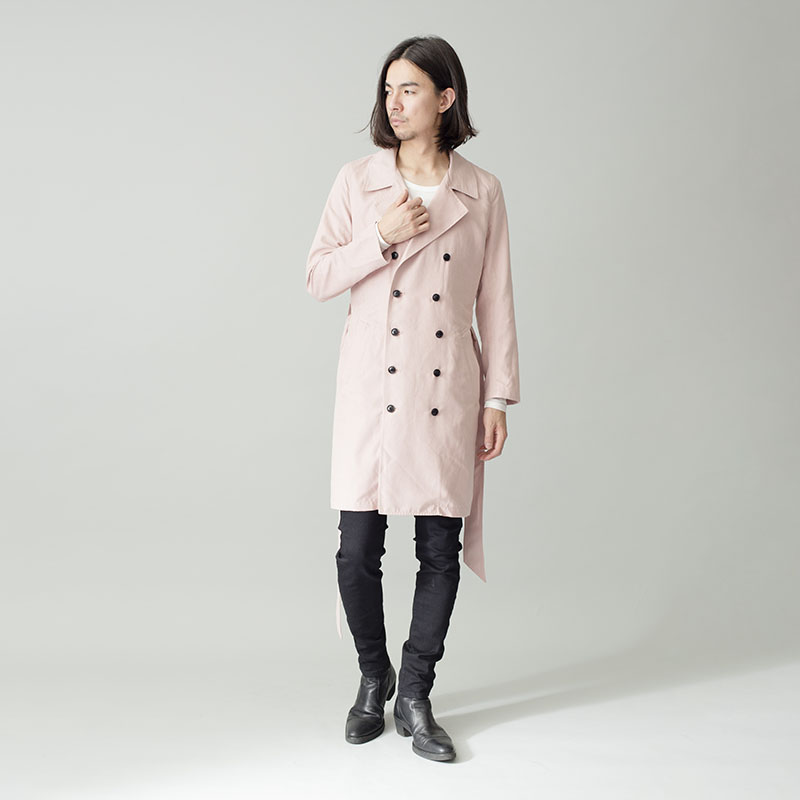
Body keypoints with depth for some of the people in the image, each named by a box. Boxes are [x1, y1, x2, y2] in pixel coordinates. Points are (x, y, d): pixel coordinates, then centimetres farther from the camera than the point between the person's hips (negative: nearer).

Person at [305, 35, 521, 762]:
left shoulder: (481, 191, 4)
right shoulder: (356, 181, 5)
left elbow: (496, 301, 5)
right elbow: (318, 278, 4)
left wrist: (499, 398, 2)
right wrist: (381, 239, -11)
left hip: (446, 394, 0)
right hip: (372, 388, 0)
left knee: (440, 549, 4)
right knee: (358, 548, 1)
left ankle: (415, 697, 22)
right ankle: (373, 677, 27)